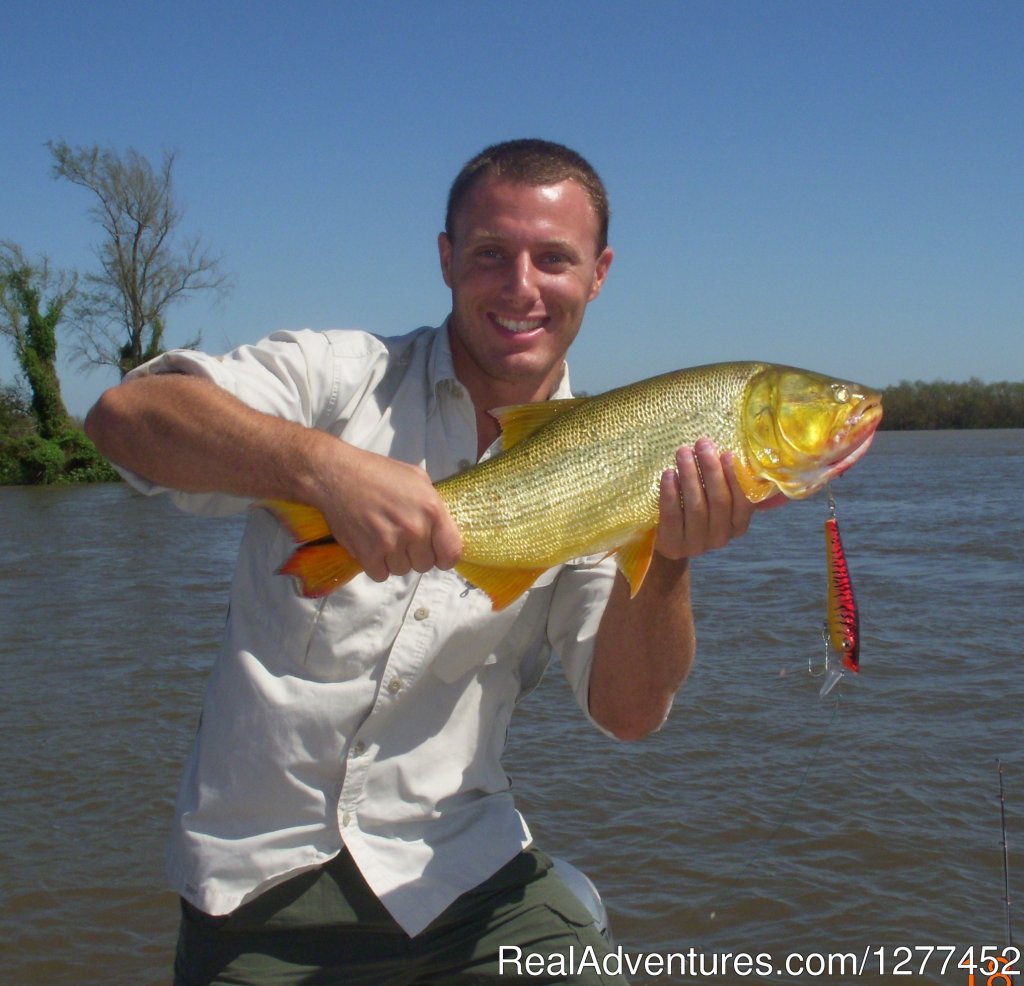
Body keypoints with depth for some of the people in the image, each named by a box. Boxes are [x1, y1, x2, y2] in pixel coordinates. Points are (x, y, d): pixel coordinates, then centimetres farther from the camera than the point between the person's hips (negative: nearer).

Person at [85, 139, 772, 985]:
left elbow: (628, 713, -7)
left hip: (458, 875, 2)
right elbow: (125, 413, -21)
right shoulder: (340, 376, -4)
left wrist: (666, 561, -26)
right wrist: (328, 465, -37)